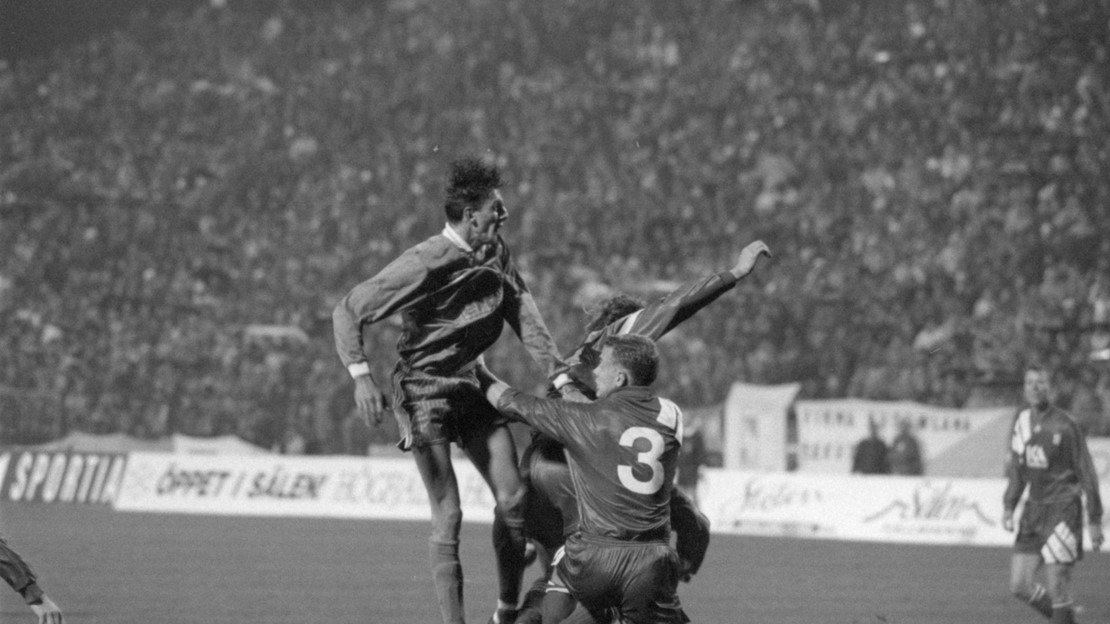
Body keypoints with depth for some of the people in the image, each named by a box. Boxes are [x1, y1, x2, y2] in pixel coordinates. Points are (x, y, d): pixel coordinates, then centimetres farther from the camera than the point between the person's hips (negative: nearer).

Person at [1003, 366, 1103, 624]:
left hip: (1063, 512, -6)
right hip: (1034, 509, 6)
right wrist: (1008, 506, 7)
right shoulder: (1021, 421, 6)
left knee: (1057, 589, -9)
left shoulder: (1064, 425, -12)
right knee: (1020, 586, 1)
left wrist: (1095, 520, -8)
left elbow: (1086, 473, -8)